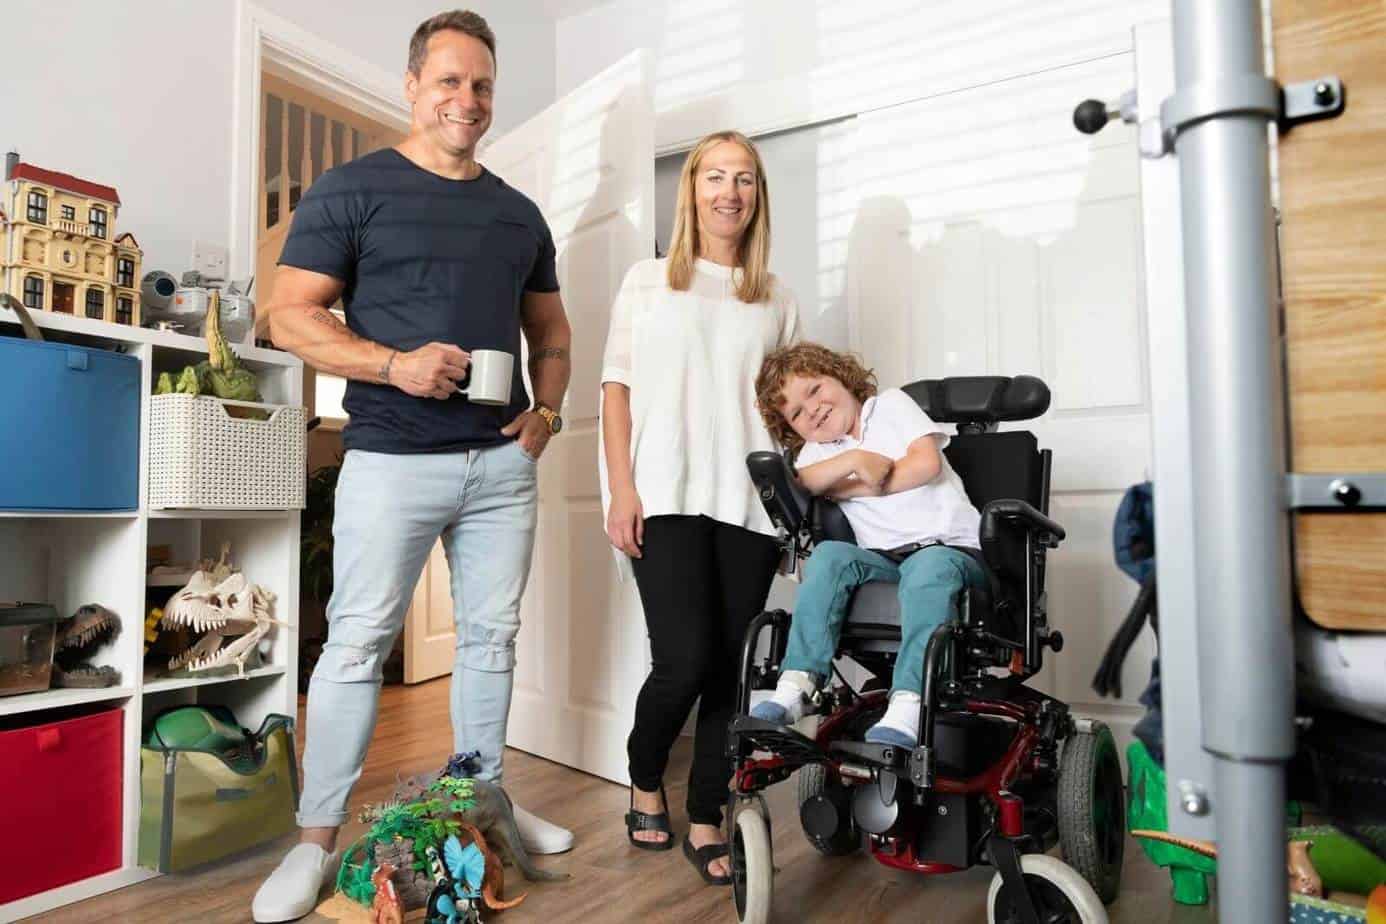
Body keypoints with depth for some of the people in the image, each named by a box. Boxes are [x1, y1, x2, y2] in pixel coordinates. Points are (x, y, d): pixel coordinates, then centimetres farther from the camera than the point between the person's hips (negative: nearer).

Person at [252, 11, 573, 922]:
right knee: (358, 642, 1)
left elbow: (550, 330, 20)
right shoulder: (351, 189, 1)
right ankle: (318, 838, 16)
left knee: (492, 636, 10)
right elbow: (291, 315, -4)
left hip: (504, 461, 5)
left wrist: (548, 409, 2)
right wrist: (394, 364, -18)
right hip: (392, 461, -4)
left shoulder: (519, 214, 15)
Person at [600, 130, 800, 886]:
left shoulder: (777, 301, 15)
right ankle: (644, 782, 19)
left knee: (731, 667, 3)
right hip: (666, 497, -2)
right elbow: (617, 388, 5)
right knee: (686, 660, -11)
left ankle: (705, 823, 19)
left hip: (750, 503, 3)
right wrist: (621, 489, -6)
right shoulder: (647, 281, 11)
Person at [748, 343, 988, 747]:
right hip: (884, 556, 3)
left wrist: (864, 487, 0)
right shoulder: (817, 450, 19)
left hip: (951, 545, -3)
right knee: (829, 554, -26)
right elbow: (802, 482, -6)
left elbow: (926, 463, -6)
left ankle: (906, 707, -45)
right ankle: (797, 685, -29)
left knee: (929, 566, -37)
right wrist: (855, 460, -16)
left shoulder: (891, 403, 10)